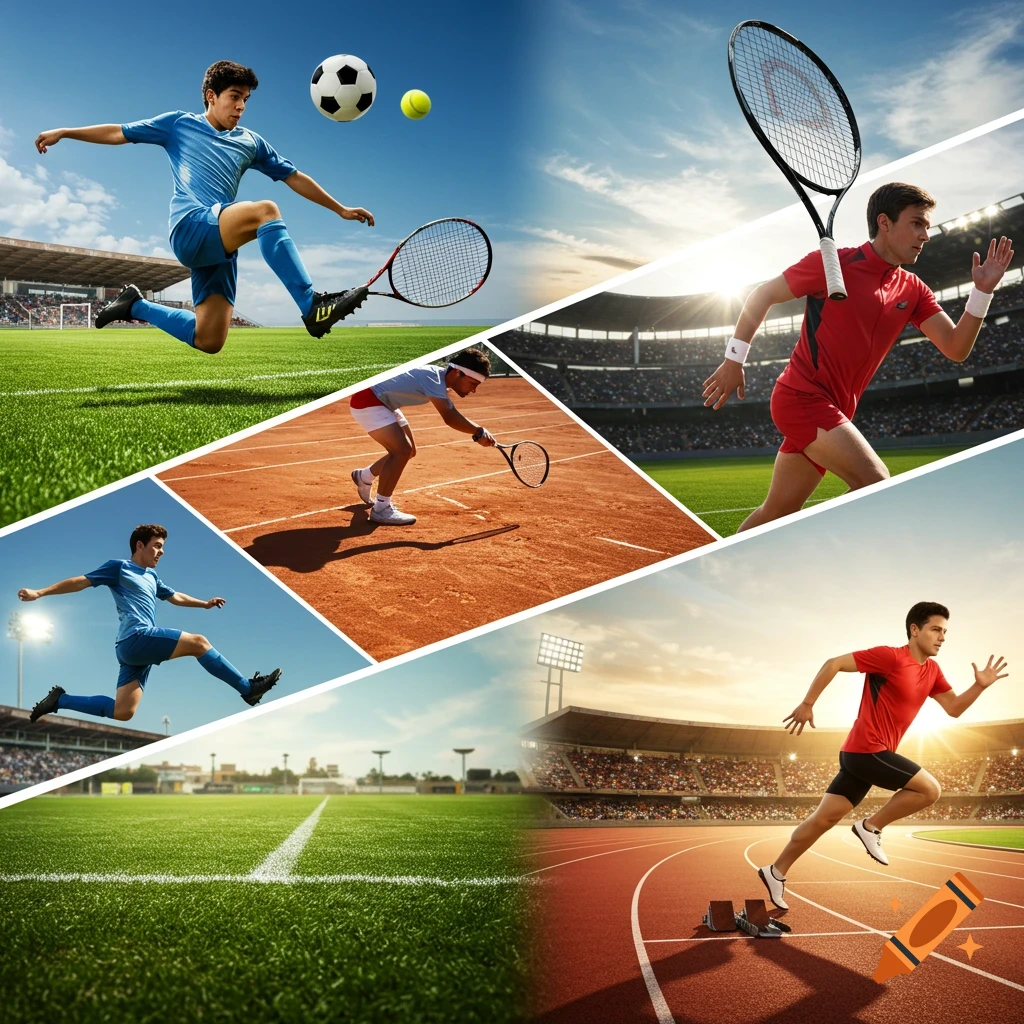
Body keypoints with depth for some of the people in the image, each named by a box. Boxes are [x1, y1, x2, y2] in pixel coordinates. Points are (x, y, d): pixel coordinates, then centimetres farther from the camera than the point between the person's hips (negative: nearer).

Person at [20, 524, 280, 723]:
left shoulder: (151, 576, 26)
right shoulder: (119, 567, 4)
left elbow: (175, 597, 40)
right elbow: (81, 582, 2)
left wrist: (205, 603, 40)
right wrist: (40, 593, -3)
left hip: (136, 648, 9)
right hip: (136, 638, -9)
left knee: (122, 712, 2)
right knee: (198, 642, -14)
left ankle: (60, 700, 11)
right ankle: (248, 689, -11)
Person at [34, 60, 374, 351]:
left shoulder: (250, 142, 23)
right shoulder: (179, 124, 14)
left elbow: (294, 178, 25)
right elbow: (118, 133, 18)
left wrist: (340, 209, 22)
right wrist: (64, 132, 13)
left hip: (222, 241, 5)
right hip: (190, 228, -5)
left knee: (208, 341, -8)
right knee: (265, 210, -32)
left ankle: (136, 306, 17)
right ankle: (312, 306, -43)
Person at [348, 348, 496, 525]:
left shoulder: (441, 379, 3)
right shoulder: (433, 377, -27)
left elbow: (453, 415, 2)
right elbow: (449, 417, -37)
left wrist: (479, 433, -12)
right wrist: (479, 431, -39)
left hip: (383, 404, 11)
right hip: (366, 400, -11)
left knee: (406, 451, 18)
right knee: (402, 450, -20)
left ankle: (364, 477, 40)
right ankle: (381, 509, -12)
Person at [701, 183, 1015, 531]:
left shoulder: (912, 290, 10)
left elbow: (956, 348, 3)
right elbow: (762, 295, -2)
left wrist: (982, 291, -9)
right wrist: (734, 359, -7)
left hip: (833, 411, 8)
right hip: (802, 395, -8)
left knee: (776, 512, 13)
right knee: (877, 483, -21)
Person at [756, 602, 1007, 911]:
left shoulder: (932, 671, 13)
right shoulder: (890, 657, -13)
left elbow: (954, 708, 15)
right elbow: (833, 664, -13)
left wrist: (980, 686, -1)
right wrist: (807, 704, -12)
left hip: (864, 754, 8)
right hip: (867, 750, -8)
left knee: (824, 818, 10)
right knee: (930, 789, -10)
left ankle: (776, 872, 16)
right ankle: (871, 827, 1)